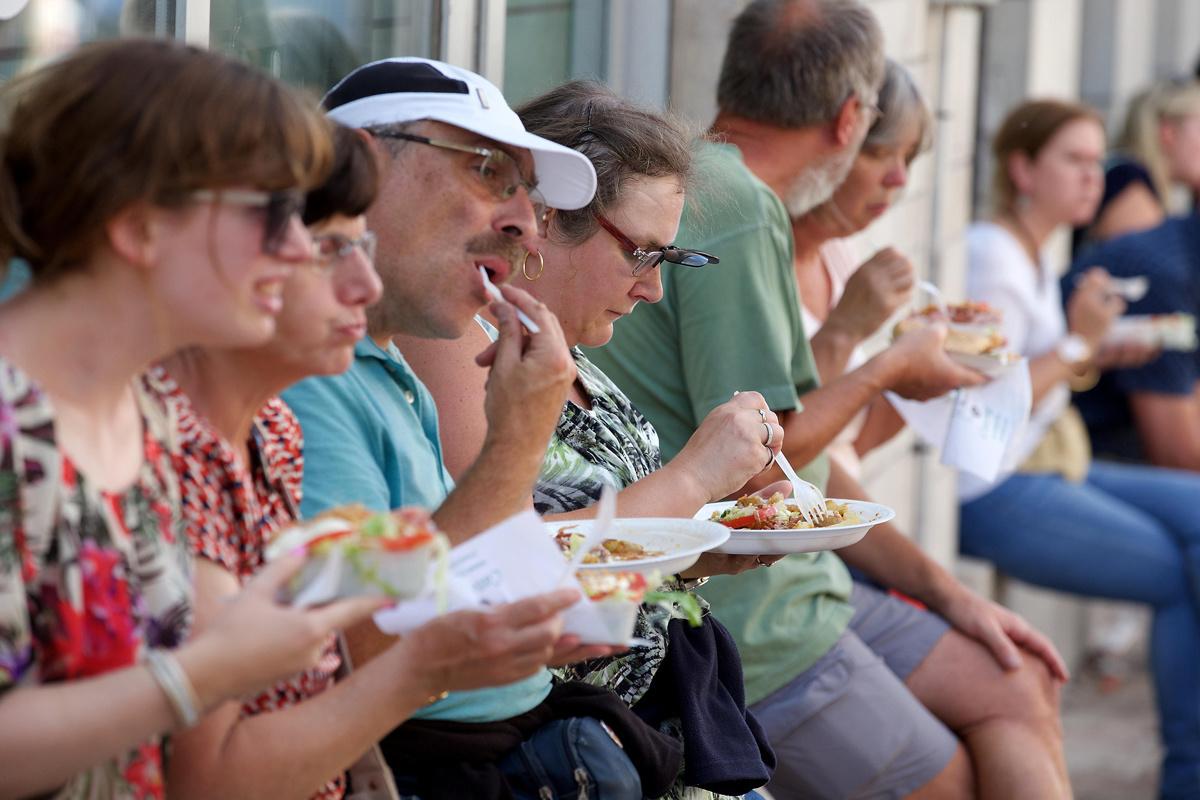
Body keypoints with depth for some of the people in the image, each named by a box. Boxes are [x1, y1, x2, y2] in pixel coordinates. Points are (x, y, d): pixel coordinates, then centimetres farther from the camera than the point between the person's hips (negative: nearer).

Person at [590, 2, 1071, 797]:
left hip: (791, 580, 10)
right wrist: (888, 369, -4)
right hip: (741, 629, -10)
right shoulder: (738, 211, -17)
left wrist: (945, 591, 17)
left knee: (1016, 688, 6)